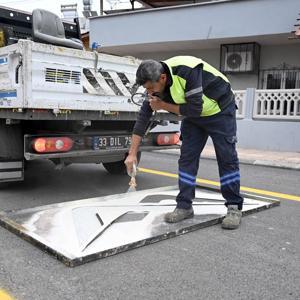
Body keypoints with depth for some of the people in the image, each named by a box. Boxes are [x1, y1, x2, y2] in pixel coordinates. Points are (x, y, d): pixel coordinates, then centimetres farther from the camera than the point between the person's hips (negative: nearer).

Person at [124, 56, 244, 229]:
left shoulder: (187, 71, -35)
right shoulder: (156, 85, -14)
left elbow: (195, 109, -33)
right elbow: (143, 118, -10)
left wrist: (163, 106, -23)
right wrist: (132, 154, -11)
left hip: (220, 109, -6)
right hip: (194, 114, 6)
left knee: (227, 157, -5)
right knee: (187, 157, -2)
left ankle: (234, 208, 5)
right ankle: (184, 206, 5)